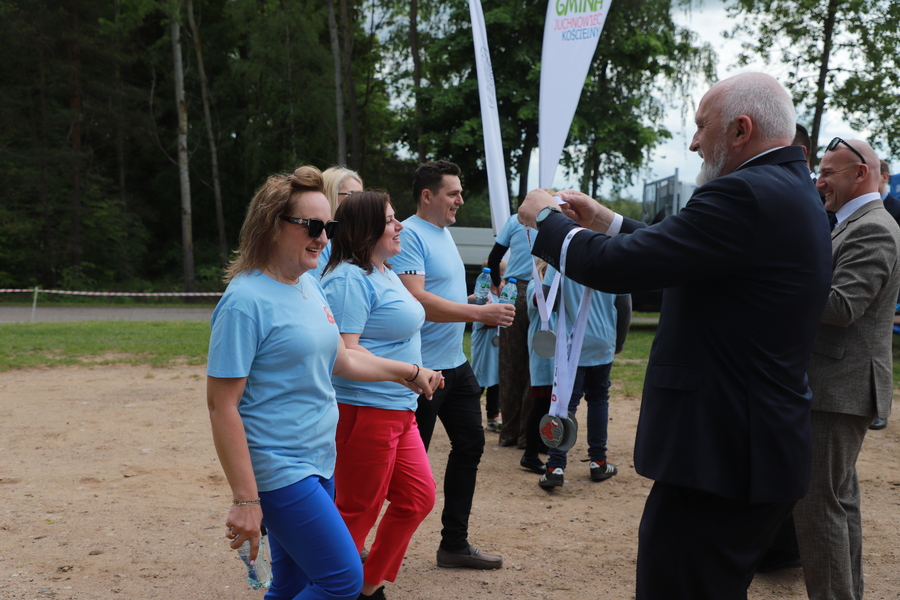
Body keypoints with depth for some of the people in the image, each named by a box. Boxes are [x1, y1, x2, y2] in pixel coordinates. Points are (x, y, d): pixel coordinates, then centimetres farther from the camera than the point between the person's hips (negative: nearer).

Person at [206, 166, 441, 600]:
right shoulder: (246, 300, -18)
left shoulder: (309, 286, 8)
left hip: (318, 461, 8)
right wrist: (245, 499, -20)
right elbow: (222, 405, -19)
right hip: (279, 468, -8)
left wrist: (409, 373, 25)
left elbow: (340, 358, 22)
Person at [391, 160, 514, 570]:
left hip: (455, 363, 10)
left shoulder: (444, 233, 14)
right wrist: (479, 313, -27)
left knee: (469, 445, 13)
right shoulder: (409, 235, -16)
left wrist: (482, 307, 9)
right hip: (422, 369, -9)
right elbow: (416, 299, -27)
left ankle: (454, 543, 25)